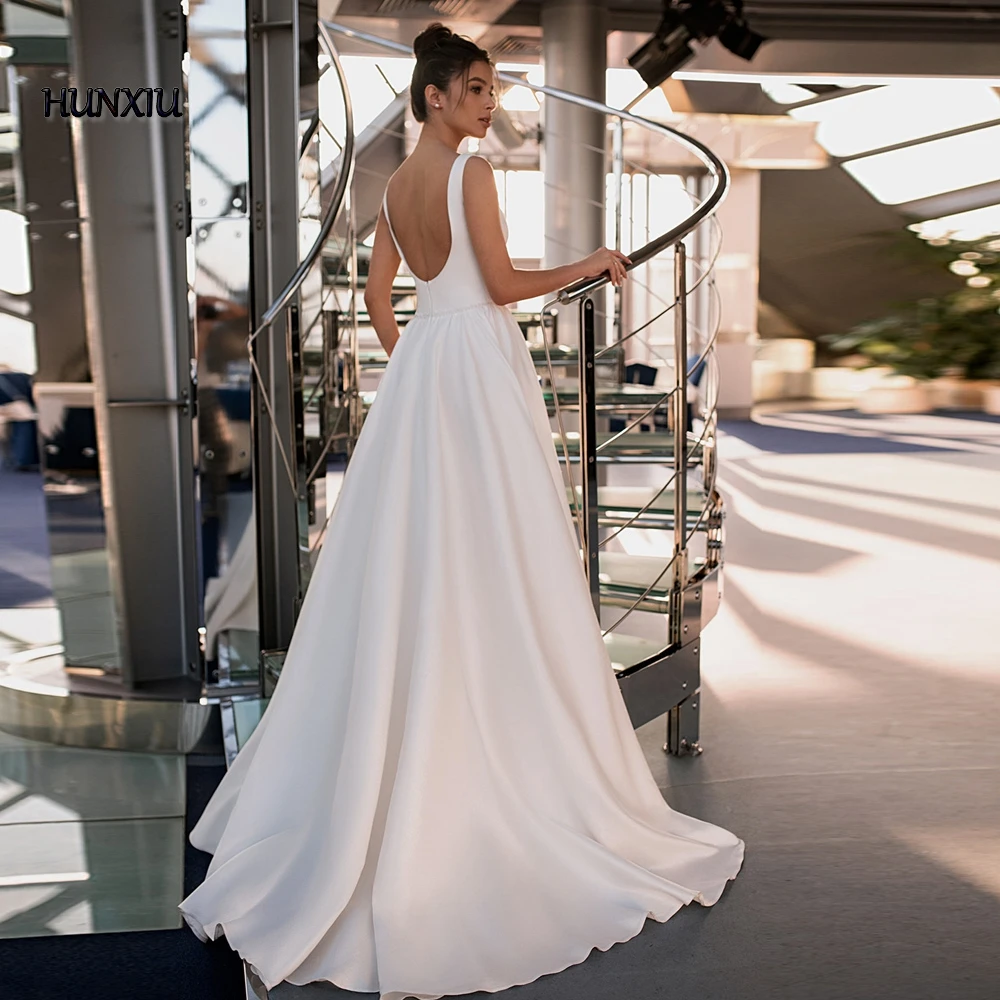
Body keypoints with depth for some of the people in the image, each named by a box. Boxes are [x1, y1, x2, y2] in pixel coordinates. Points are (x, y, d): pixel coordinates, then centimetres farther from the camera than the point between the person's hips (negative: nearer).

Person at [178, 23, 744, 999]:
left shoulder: (396, 185, 15)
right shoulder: (471, 171, -8)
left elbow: (379, 296, 17)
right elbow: (502, 283, -11)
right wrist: (588, 265, 1)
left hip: (417, 368, 8)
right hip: (479, 364, -8)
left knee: (413, 568, 12)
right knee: (489, 562, -3)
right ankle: (503, 757, 6)